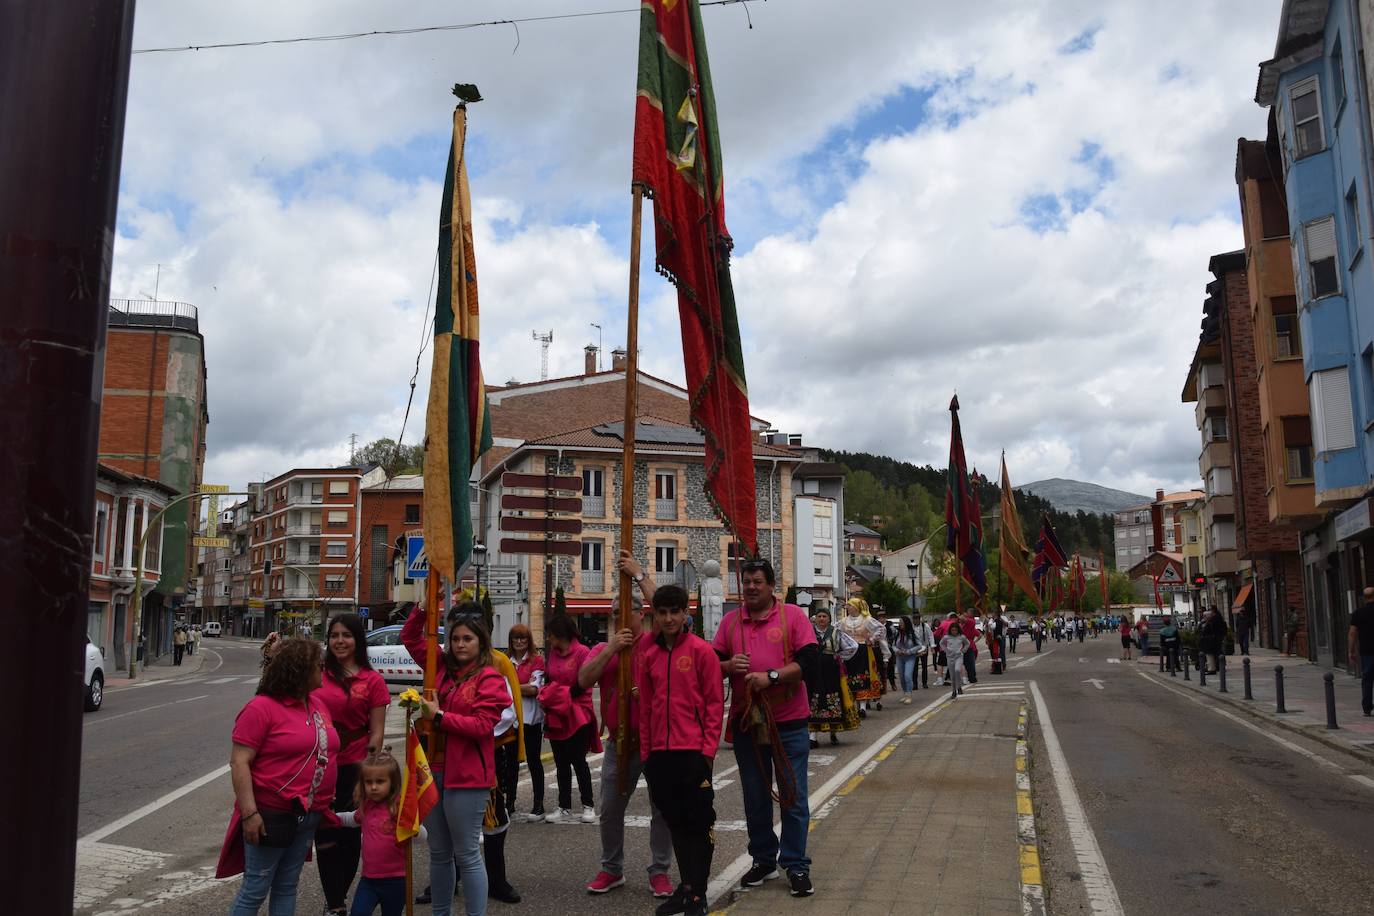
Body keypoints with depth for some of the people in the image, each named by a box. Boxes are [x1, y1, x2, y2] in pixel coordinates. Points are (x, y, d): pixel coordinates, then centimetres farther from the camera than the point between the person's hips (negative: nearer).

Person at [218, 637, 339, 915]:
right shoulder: (261, 708, -14)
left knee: (287, 887, 15)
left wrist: (324, 804, 17)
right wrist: (249, 813, -21)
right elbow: (239, 762, -17)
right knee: (255, 890, 2)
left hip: (308, 816, 7)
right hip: (270, 816, -7)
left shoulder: (317, 705, 9)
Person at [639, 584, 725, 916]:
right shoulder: (649, 655, 7)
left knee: (699, 822, 3)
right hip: (660, 753, 4)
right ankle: (686, 886, 25)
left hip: (694, 751, -4)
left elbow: (714, 702, -6)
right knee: (675, 821, 13)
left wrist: (708, 749, -10)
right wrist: (646, 752, 9)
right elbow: (645, 706, 10)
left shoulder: (701, 650, -6)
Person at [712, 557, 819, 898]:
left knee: (793, 795, 3)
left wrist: (771, 676, -20)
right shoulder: (730, 621, 7)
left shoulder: (793, 615, -3)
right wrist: (728, 665, -13)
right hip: (745, 721, 3)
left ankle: (796, 866, 15)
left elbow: (810, 660, -10)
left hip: (788, 721, -3)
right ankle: (763, 860, 27)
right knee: (755, 797, 13)